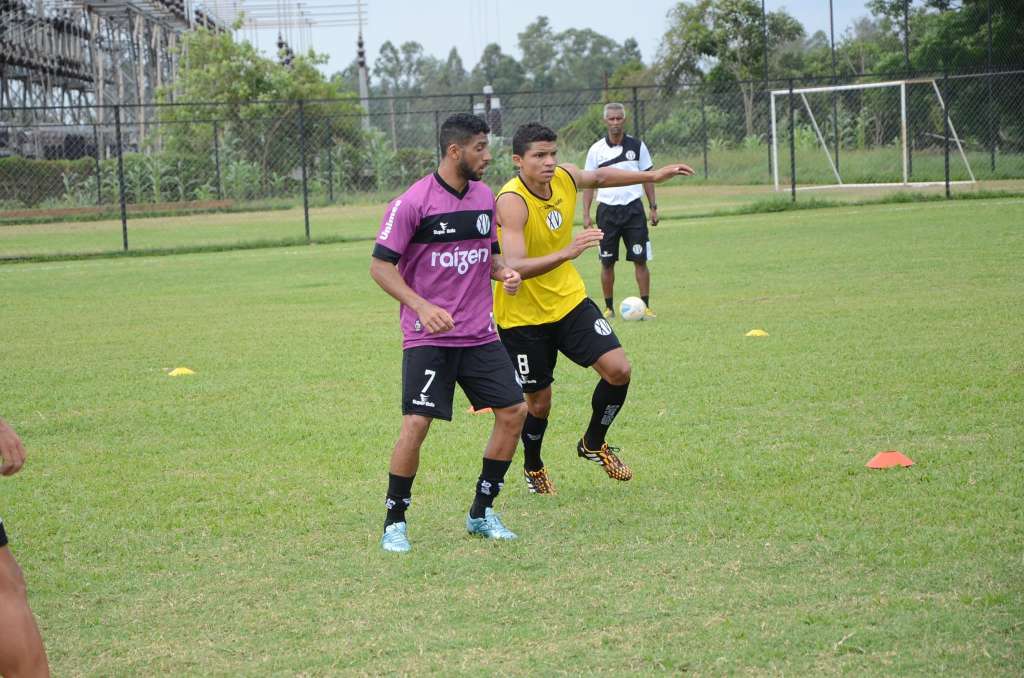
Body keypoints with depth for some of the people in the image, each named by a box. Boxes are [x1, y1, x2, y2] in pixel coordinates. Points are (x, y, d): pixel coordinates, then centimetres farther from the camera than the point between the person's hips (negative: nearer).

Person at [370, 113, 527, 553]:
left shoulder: (485, 197, 8)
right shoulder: (413, 202, -12)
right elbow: (381, 265, -11)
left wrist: (505, 272, -1)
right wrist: (422, 307, -23)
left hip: (480, 334, 6)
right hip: (427, 336, -6)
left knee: (514, 412, 1)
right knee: (416, 423, -14)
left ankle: (482, 513, 15)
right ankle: (395, 524, 3)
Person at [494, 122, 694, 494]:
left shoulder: (565, 177, -6)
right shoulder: (512, 202, -28)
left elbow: (598, 176, 20)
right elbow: (514, 267, -40)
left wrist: (653, 176, 19)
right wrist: (565, 253, -52)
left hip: (569, 300, 6)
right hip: (523, 314, -6)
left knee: (618, 369, -7)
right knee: (538, 402, 5)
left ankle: (593, 444, 19)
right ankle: (533, 468, 35)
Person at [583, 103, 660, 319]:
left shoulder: (637, 146, 2)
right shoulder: (596, 150, 1)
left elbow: (647, 177, 10)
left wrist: (653, 207, 5)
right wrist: (586, 214, -2)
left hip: (633, 208, 0)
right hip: (607, 210, 0)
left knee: (640, 260, -4)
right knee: (607, 262, 4)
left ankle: (645, 306, 1)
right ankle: (609, 308, 13)